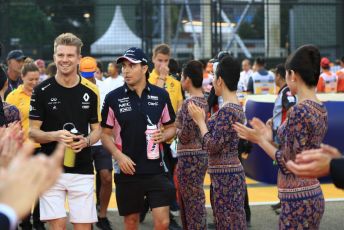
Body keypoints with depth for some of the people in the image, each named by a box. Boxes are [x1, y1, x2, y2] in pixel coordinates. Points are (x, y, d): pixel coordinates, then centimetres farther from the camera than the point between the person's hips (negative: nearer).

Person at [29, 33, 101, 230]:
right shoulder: (42, 91, -1)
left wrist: (86, 141, -12)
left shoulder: (91, 91, 4)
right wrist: (55, 135, -20)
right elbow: (33, 132, -1)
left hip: (82, 170, 2)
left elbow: (97, 130, 11)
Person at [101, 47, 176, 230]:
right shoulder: (113, 98, -2)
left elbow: (171, 127, 12)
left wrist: (163, 135, -10)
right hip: (127, 170, 0)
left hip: (156, 169, 0)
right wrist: (118, 155, -11)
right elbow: (105, 134, 4)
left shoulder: (161, 95, 1)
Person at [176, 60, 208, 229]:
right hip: (202, 154, 9)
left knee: (192, 202, -2)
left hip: (189, 157, -9)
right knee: (196, 201, 16)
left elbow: (186, 136, -19)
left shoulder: (189, 103, -16)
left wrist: (176, 130, 0)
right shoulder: (204, 101, 10)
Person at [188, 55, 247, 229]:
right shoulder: (236, 107, 11)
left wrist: (200, 121, -9)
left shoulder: (226, 110, -19)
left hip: (225, 176, -10)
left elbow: (213, 146, -20)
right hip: (228, 173, 10)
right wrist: (202, 120, 15)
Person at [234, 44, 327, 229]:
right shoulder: (320, 109, 8)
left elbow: (290, 164, -18)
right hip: (312, 195, 9)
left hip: (298, 199, -9)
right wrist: (269, 139, 15)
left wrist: (260, 140, -7)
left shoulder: (299, 111, -19)